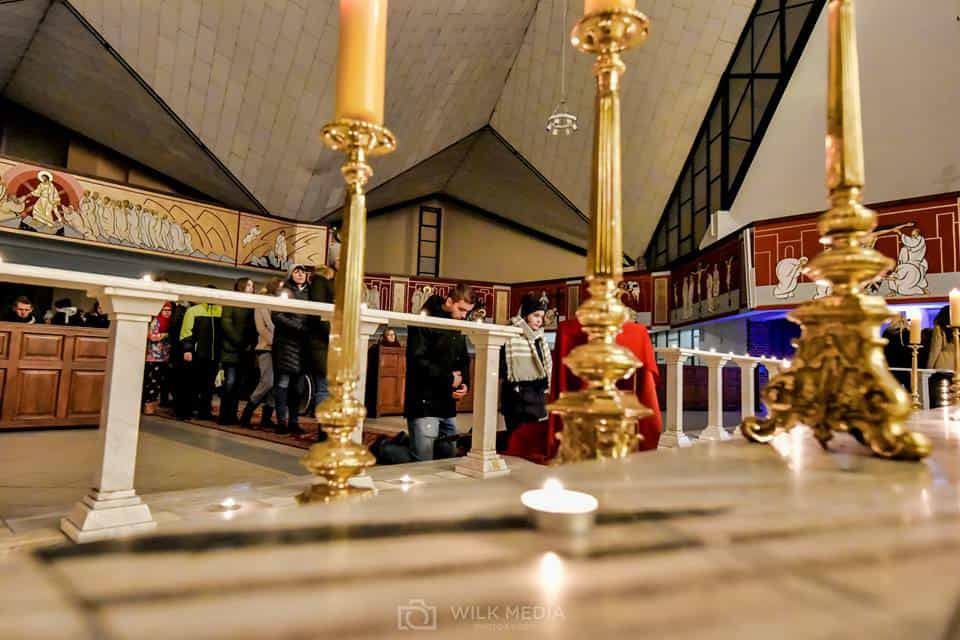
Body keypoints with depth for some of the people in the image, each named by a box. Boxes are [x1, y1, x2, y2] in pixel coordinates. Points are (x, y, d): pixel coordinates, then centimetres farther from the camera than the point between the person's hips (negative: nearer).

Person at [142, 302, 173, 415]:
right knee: (152, 381, -7)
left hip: (165, 357, 7)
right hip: (154, 357, -7)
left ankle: (152, 404, 16)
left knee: (160, 381, 8)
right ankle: (148, 405, -2)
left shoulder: (169, 322, 14)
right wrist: (167, 334, -8)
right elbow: (152, 336, -14)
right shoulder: (156, 321, -5)